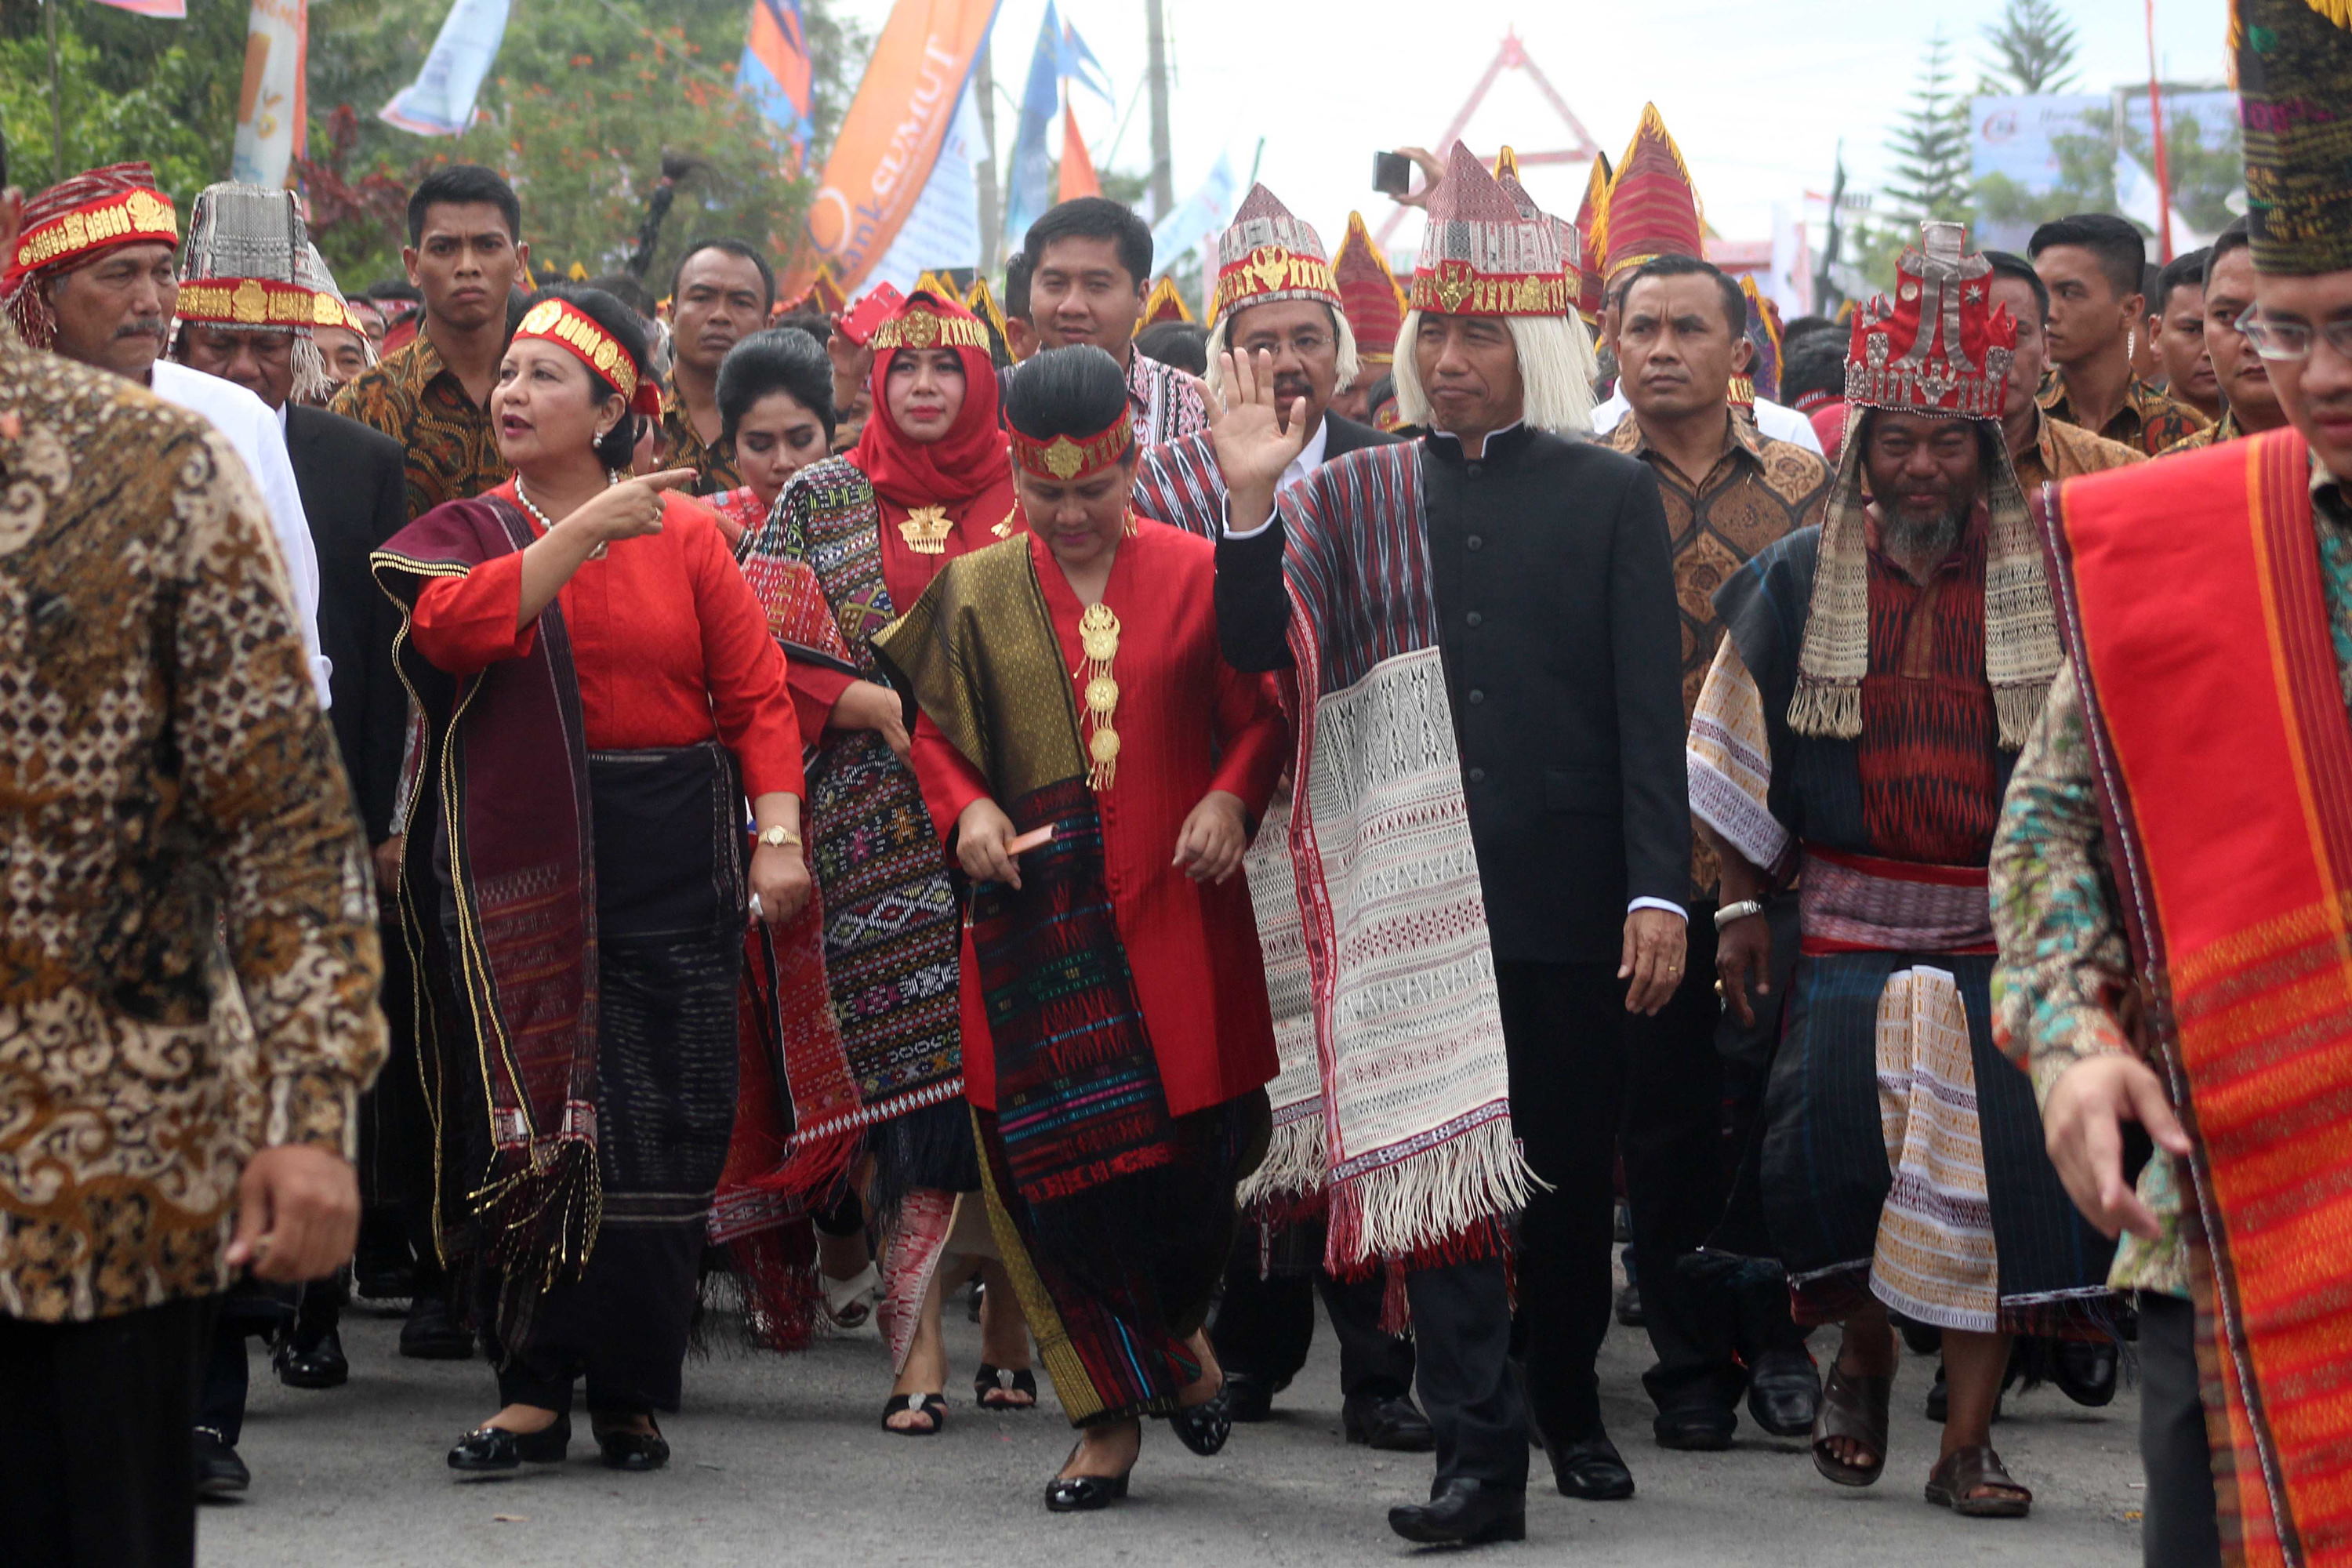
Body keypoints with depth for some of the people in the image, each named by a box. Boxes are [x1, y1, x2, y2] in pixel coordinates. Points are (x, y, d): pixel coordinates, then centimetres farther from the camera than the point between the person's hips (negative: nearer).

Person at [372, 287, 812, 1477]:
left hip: (668, 860, 0)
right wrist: (587, 530, -21)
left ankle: (631, 1391, 8)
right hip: (519, 864, 1)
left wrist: (778, 832, -10)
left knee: (659, 1131, -1)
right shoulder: (464, 533, 7)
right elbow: (454, 624, -16)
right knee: (530, 1116, -2)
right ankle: (535, 1388, 3)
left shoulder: (684, 534, 5)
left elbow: (757, 695, 2)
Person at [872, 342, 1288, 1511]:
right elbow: (935, 733, 14)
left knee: (1193, 1150, 0)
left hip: (1174, 910, -1)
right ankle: (1112, 1409, 13)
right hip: (1035, 921, 1)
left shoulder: (1196, 575, 3)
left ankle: (1175, 1329, 34)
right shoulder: (976, 594, 8)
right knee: (1053, 1161, -2)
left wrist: (1232, 797, -13)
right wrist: (966, 809, -5)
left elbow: (1261, 716, 5)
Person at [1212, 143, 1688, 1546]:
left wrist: (1658, 894, -9)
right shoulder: (1355, 497, 9)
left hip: (1573, 891, 0)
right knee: (1438, 1160, -6)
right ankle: (1480, 1454, -6)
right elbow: (1258, 650, 0)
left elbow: (1651, 709, -1)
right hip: (1418, 889, 1)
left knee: (1574, 1167, 9)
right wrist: (1250, 500, -13)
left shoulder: (1612, 496, 4)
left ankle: (1570, 1406, 29)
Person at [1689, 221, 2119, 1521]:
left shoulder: (2051, 581, 1)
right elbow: (1743, 759, 9)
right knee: (1832, 1148, -9)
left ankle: (1967, 1439, 1)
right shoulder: (1798, 583, 4)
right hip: (1849, 918, 1)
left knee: (1998, 1159, -7)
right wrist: (1742, 908, 7)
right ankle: (1861, 1356, 21)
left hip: (2008, 926, -1)